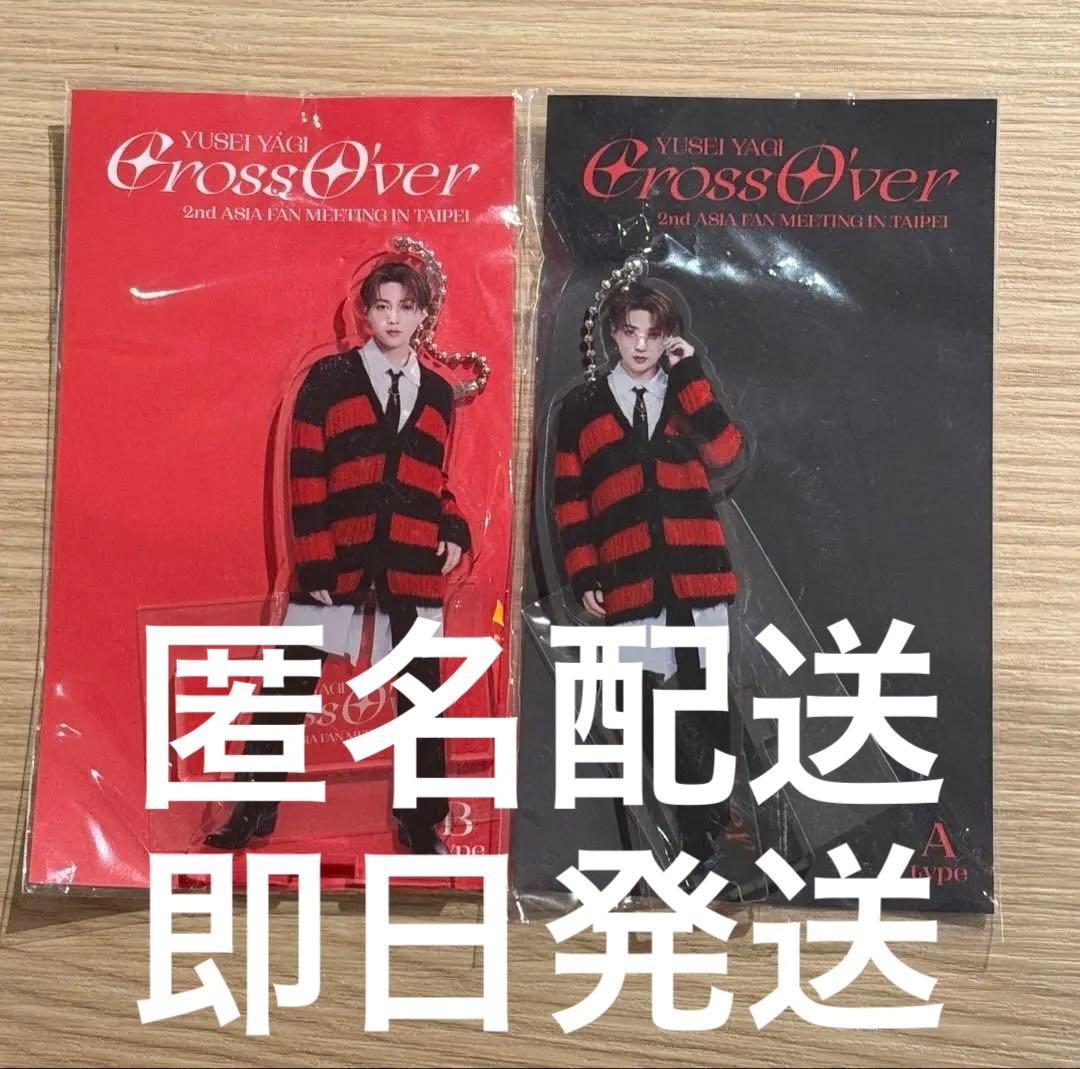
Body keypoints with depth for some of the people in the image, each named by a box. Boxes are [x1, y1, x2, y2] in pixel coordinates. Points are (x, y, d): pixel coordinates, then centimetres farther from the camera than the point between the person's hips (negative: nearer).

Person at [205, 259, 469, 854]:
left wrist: (455, 530, 1)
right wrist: (314, 562, -11)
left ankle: (422, 822, 22)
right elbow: (305, 476, -5)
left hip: (414, 566, 3)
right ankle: (254, 810, 20)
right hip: (335, 560, -2)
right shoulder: (329, 379, 0)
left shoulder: (437, 393, 11)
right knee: (289, 687, 4)